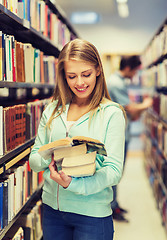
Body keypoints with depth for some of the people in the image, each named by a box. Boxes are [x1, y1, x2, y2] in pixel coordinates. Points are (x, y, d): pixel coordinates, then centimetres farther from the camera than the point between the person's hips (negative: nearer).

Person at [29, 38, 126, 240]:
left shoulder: (111, 113, -7)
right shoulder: (52, 111, 5)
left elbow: (114, 171, -13)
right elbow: (33, 160, 7)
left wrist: (73, 184, -27)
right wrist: (49, 158, -16)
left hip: (92, 213, -3)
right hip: (52, 208, 4)